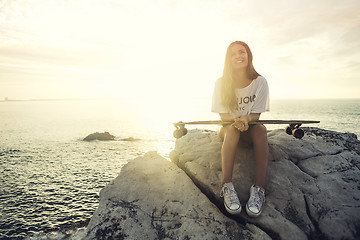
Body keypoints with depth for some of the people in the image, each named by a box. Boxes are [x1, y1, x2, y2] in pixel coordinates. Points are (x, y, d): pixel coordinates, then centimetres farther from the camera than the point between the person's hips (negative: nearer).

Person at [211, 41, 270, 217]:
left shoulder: (260, 82, -7)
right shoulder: (221, 83, -7)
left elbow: (256, 115, -8)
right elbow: (223, 115, -8)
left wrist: (246, 118, -31)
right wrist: (235, 118, -30)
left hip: (250, 126, 1)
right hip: (228, 127, 0)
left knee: (260, 130, -34)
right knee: (232, 129, -36)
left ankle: (259, 189, -38)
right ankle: (227, 187, -41)